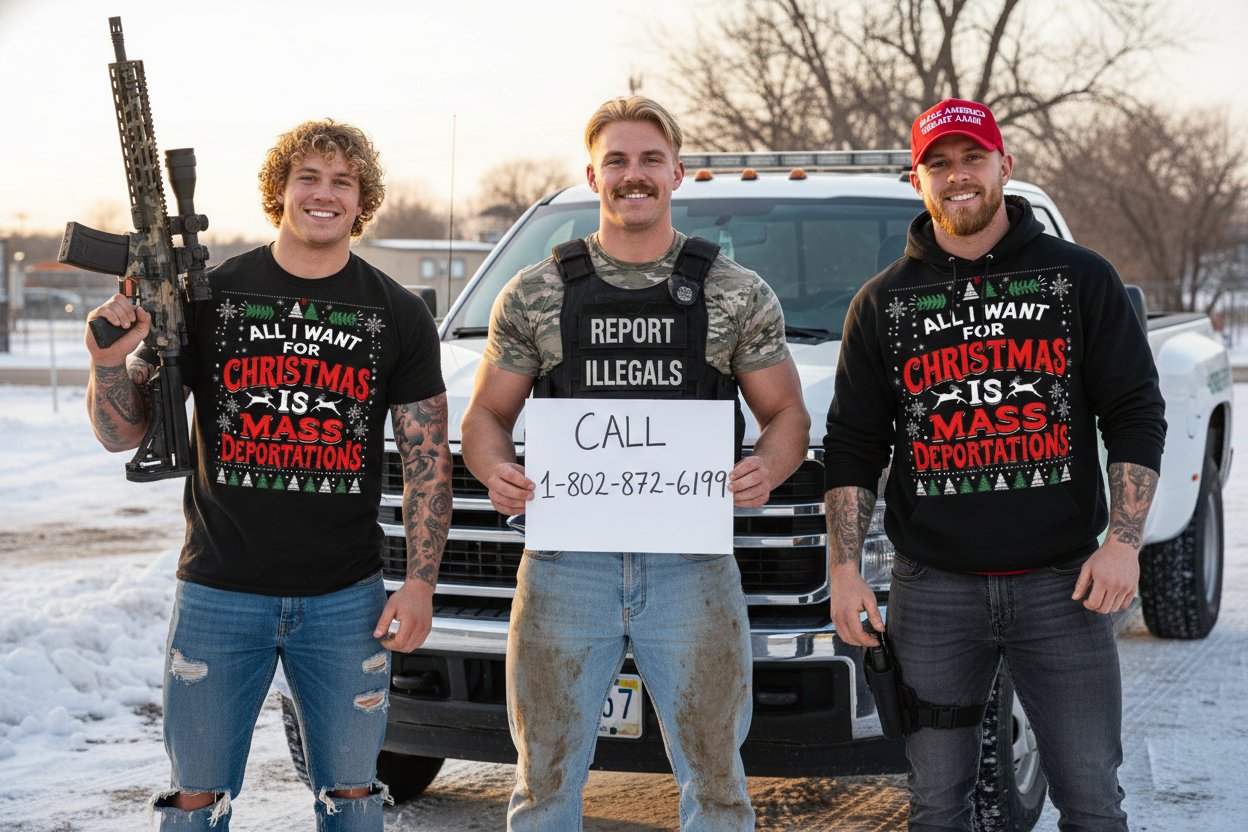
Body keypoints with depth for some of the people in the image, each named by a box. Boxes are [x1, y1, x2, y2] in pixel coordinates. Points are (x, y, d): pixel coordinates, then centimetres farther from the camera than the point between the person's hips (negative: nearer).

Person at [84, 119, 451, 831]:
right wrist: (109, 362, -19)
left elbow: (429, 458, 3)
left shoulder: (398, 315, 2)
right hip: (219, 593, 0)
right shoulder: (210, 295, 1)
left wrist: (421, 583, -6)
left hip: (346, 599, 1)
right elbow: (125, 434, 2)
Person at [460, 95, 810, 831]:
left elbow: (787, 416, 9)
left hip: (690, 568, 0)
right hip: (564, 568, 1)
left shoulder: (739, 295, 7)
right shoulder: (535, 296, 8)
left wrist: (767, 469, -13)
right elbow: (488, 416, 11)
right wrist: (495, 471, -12)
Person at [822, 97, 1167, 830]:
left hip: (1061, 581, -1)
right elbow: (852, 447, 9)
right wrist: (845, 570, 0)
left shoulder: (1081, 280, 5)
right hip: (934, 590, 1)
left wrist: (1124, 542, -8)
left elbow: (1136, 416, 3)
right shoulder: (883, 303, 9)